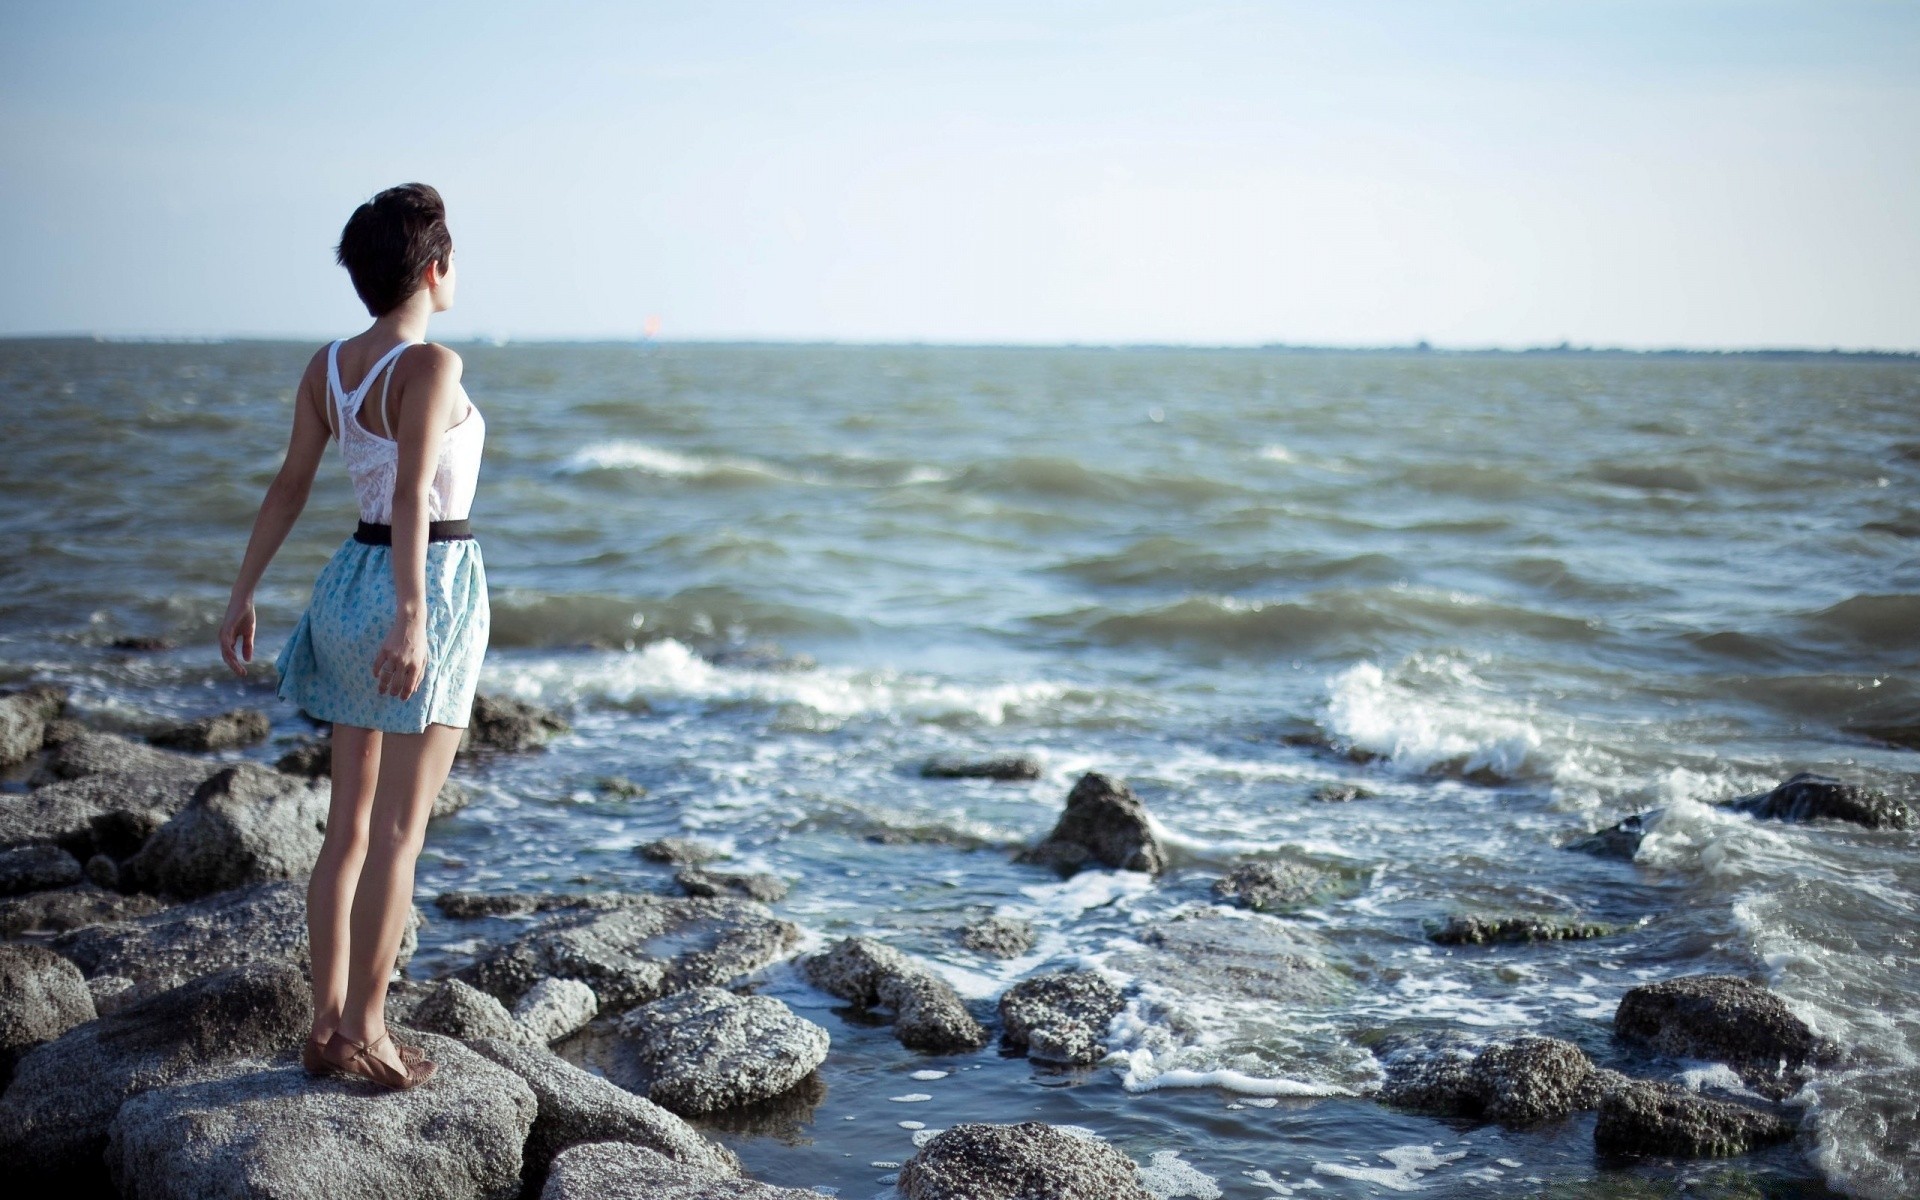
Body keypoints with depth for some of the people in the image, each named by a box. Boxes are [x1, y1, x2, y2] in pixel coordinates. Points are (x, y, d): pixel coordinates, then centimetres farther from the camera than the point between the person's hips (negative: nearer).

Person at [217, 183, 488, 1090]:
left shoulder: (327, 366, 5)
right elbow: (411, 495, -27)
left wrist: (244, 595, 15)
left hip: (351, 582, 7)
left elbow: (289, 486, 9)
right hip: (428, 583, -7)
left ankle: (326, 1023, 17)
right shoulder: (431, 364, -16)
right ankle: (365, 1031, 3)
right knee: (399, 831, -1)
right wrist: (412, 617, -32)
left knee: (350, 824, 12)